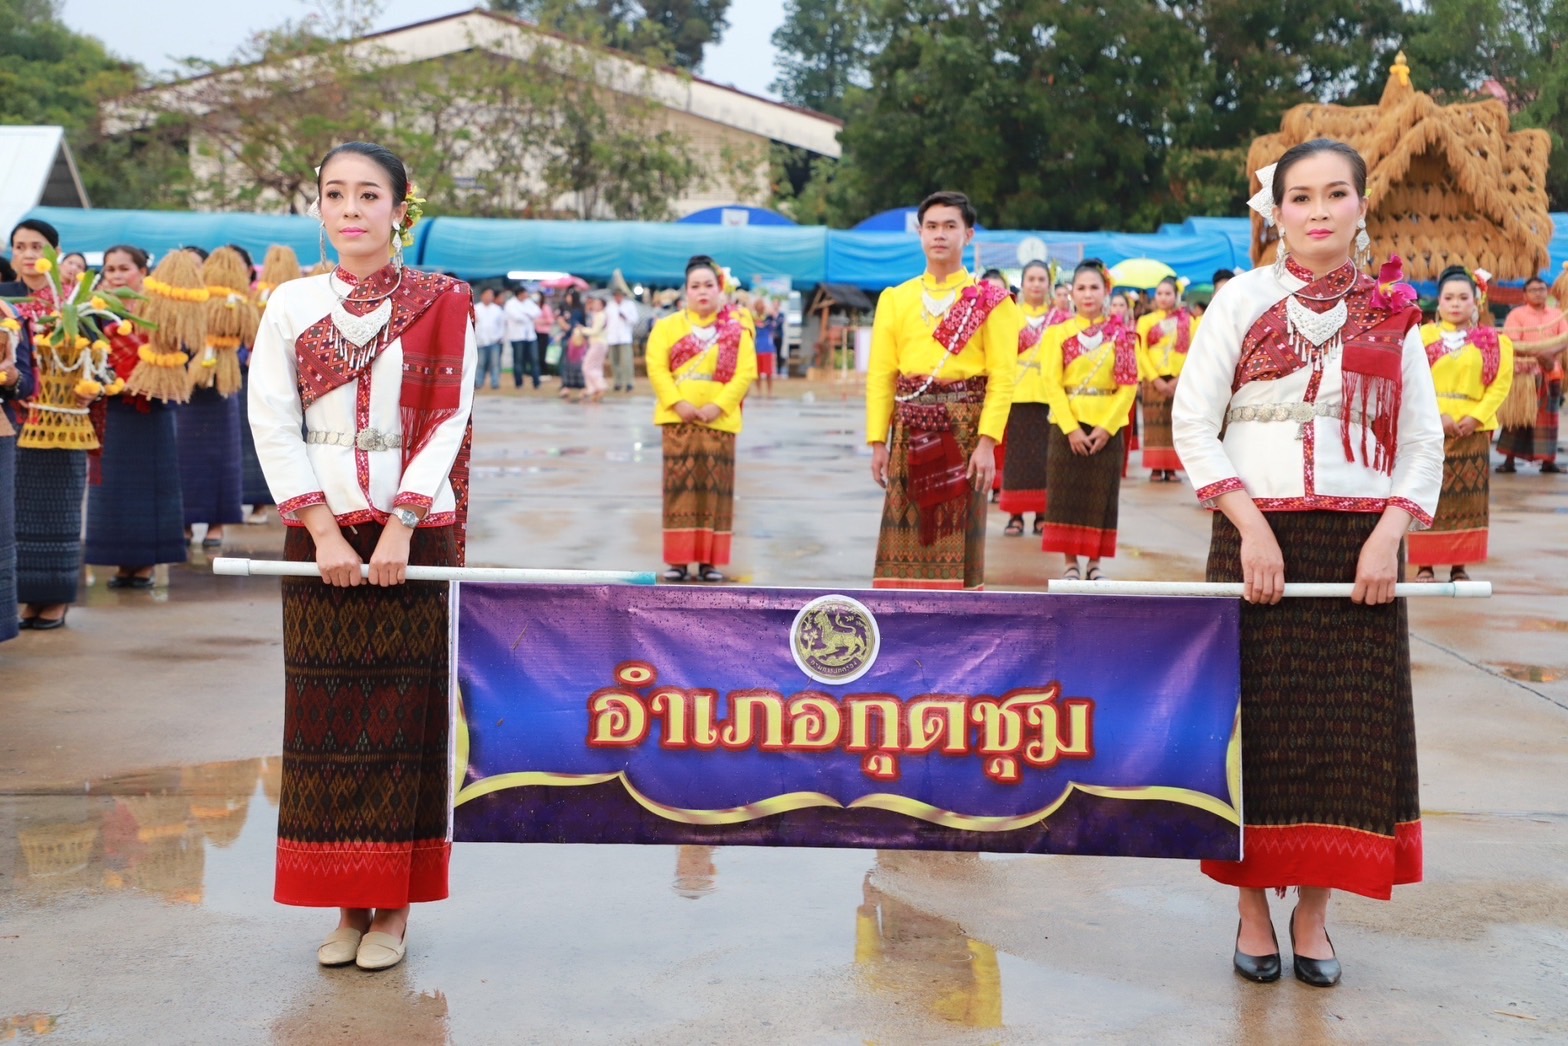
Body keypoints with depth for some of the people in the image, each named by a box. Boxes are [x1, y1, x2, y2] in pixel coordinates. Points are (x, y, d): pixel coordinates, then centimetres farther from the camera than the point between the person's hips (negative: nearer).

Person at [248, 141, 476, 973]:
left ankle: (395, 904, 11)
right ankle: (347, 901, 15)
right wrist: (325, 532, -10)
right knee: (324, 714, 3)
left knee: (404, 710, 1)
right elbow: (273, 425, 0)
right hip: (320, 534, 2)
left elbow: (445, 423, -5)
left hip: (413, 534, -2)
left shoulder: (441, 303, 2)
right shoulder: (293, 304, 7)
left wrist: (399, 530, -14)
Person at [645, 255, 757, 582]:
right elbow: (657, 368, -3)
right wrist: (678, 403, -15)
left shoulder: (736, 329, 6)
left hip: (719, 419, 0)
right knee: (680, 487, -1)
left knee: (715, 489, 1)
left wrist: (718, 405, -14)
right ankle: (677, 559, 4)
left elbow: (745, 373, -3)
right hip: (678, 418, 0)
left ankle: (710, 561, 8)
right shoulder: (668, 326, 6)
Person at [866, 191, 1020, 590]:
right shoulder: (895, 299, 9)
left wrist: (987, 442, -15)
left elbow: (1002, 377, -6)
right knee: (906, 535, 3)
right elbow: (881, 375, 6)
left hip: (965, 429, -2)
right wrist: (877, 441, -1)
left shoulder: (991, 300, 1)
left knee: (959, 536, 2)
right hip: (910, 433, 2)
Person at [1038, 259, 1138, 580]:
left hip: (1107, 427, 1)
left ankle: (1095, 563, 14)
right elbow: (1052, 384, -5)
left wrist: (1107, 427, -12)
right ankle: (1070, 564, 9)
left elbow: (1129, 385, -1)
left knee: (1102, 497, 4)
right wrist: (1071, 429, -15)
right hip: (1068, 425, -1)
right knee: (1066, 495, 0)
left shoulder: (1122, 335, 5)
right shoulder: (1057, 333, 2)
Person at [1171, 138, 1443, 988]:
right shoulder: (1245, 298, 2)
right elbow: (1193, 421, -3)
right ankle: (1253, 910, 16)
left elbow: (1423, 442, 7)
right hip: (1259, 536, -2)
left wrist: (1389, 536, -8)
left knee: (1348, 724, 3)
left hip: (1360, 545, 2)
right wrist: (1250, 526, -13)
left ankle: (1313, 915, 17)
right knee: (1257, 720, 2)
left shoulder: (1389, 312, 8)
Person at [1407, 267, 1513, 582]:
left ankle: (1459, 565, 10)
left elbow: (1501, 384, 0)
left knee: (1467, 498, 3)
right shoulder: (1423, 336, 3)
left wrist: (1476, 417, -13)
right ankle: (1425, 565, 4)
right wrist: (1437, 416, -16)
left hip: (1473, 430, 2)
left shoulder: (1493, 341, 8)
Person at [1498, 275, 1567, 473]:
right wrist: (1537, 353, -22)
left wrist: (1551, 353, -17)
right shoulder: (1516, 314, 0)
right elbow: (1511, 343, -11)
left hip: (1551, 372, 3)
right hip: (1524, 372, -3)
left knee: (1548, 417, 4)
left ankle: (1548, 460, 8)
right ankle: (1509, 460, -3)